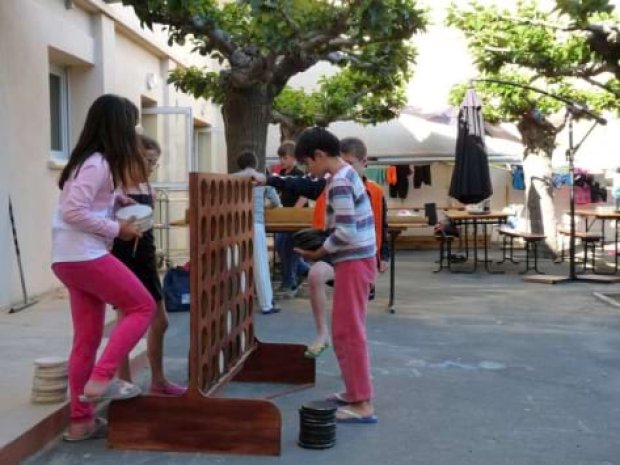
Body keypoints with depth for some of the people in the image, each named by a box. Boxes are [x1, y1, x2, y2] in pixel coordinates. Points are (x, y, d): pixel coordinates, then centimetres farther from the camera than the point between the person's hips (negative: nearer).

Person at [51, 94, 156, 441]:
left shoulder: (93, 160, 17)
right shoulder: (97, 163, -12)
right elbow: (73, 211, -20)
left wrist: (115, 202, 9)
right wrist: (117, 229, -13)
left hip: (71, 260, 9)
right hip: (84, 257, -9)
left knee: (88, 338, 10)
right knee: (143, 306, 0)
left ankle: (81, 420, 16)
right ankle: (100, 378, -5)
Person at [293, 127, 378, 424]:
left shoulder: (339, 183, -19)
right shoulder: (346, 174, 13)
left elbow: (345, 233, -24)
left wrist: (316, 254, -13)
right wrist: (320, 236, 12)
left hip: (353, 262, -10)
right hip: (357, 259, 10)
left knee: (346, 332, -5)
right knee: (349, 330, 17)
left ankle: (362, 404, -1)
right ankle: (356, 391, 26)